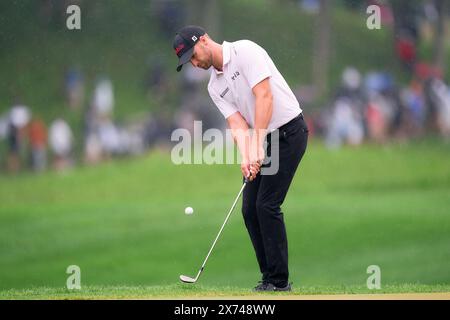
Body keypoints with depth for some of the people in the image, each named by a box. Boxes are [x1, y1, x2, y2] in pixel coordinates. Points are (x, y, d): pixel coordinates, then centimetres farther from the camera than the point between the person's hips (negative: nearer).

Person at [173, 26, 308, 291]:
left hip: (289, 132, -8)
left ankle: (280, 281, -9)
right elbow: (238, 125, 0)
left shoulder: (245, 51, -13)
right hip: (264, 140, 8)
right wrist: (246, 158, -20)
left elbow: (264, 96, -22)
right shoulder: (215, 87, 10)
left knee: (267, 205, -13)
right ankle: (269, 277, 10)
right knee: (250, 208, 3)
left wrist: (257, 146, -27)